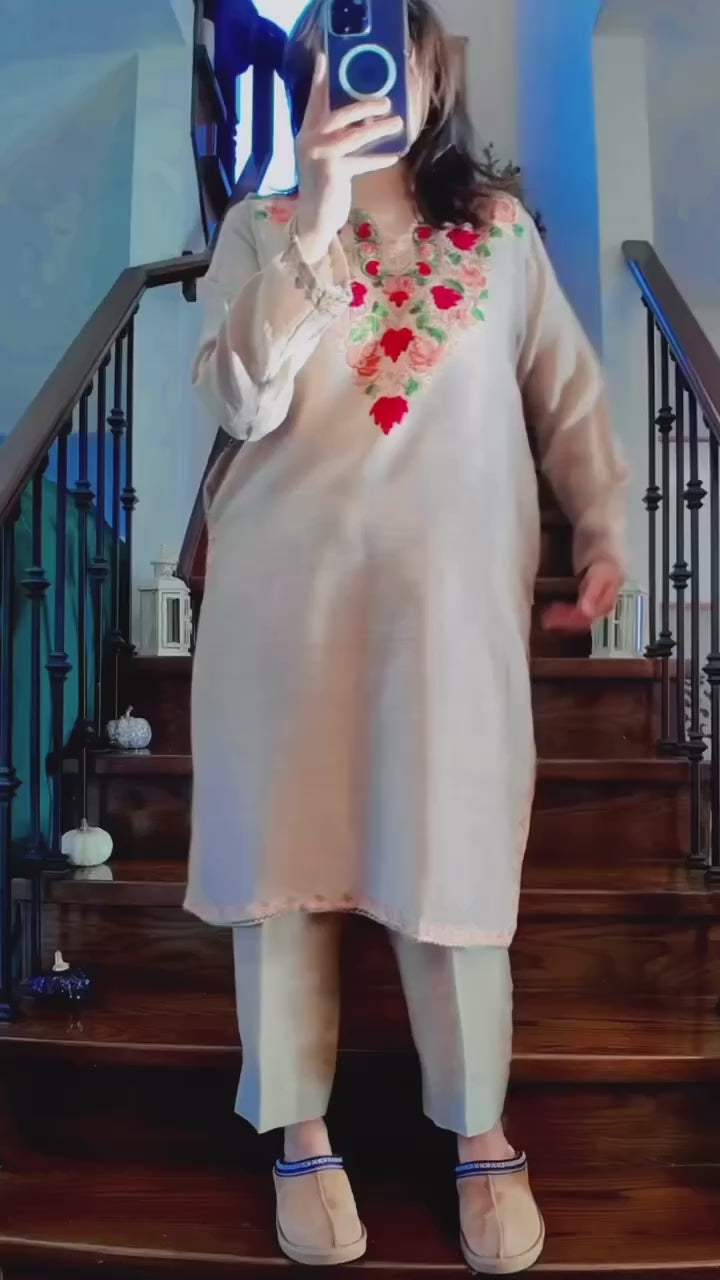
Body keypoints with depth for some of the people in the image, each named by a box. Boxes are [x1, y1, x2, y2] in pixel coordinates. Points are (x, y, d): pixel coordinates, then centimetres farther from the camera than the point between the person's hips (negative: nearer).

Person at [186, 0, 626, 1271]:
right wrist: (315, 224, -14)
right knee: (288, 848, 5)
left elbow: (567, 392, 12)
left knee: (454, 855, 3)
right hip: (287, 586, 0)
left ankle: (482, 1135, 25)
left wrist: (602, 531, 1)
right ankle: (302, 1133, 26)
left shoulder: (504, 231, 11)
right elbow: (244, 402, -9)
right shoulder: (259, 230, 7)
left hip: (455, 593, 0)